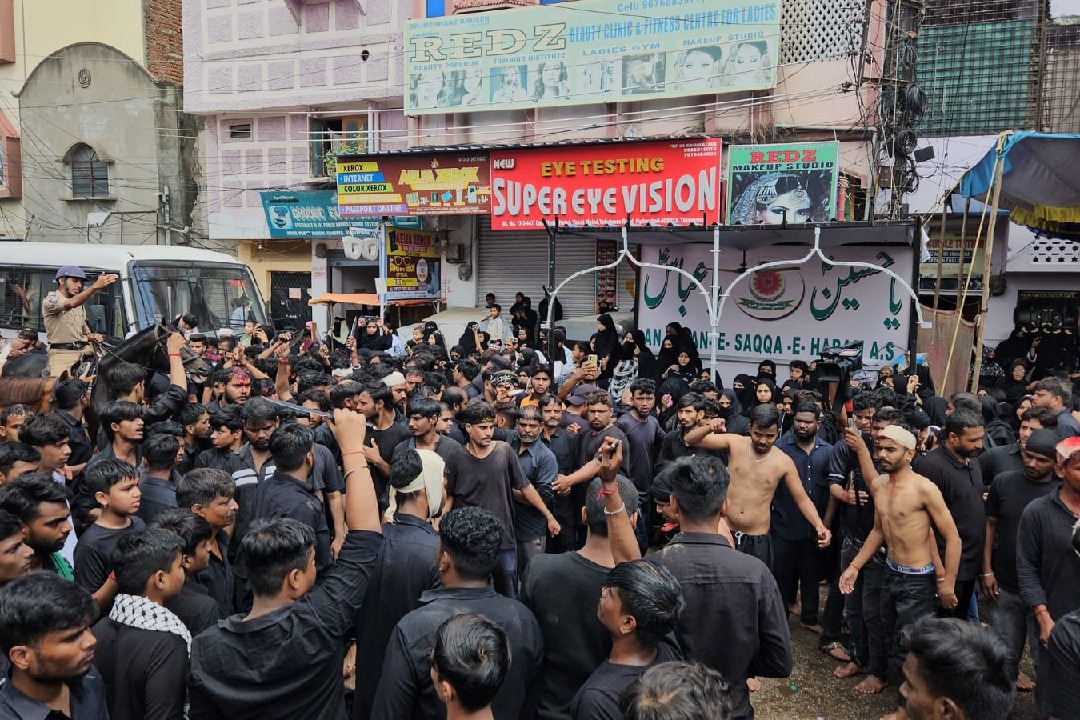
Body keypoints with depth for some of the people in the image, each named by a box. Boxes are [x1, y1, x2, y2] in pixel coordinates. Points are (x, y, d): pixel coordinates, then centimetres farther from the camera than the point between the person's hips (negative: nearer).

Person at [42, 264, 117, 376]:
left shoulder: (80, 307, 23)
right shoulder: (50, 300, -1)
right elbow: (71, 303, -23)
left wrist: (93, 337, 5)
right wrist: (96, 286, -35)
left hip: (83, 352, 6)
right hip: (61, 353, -6)